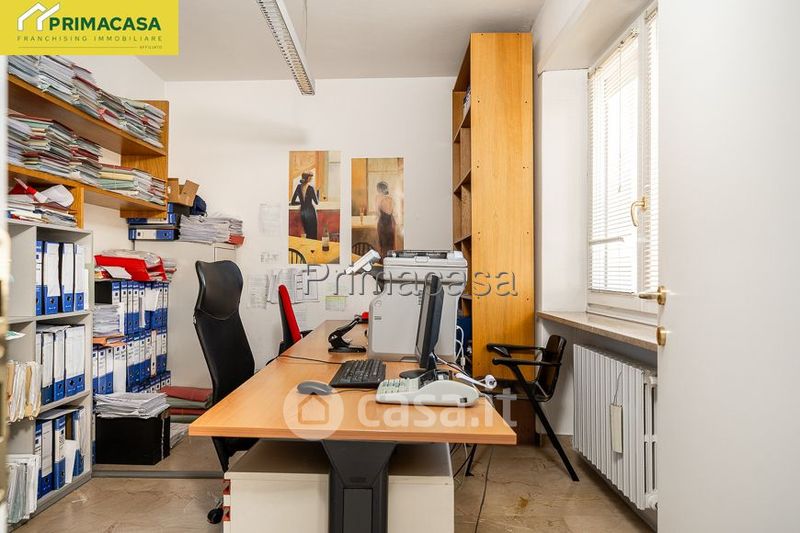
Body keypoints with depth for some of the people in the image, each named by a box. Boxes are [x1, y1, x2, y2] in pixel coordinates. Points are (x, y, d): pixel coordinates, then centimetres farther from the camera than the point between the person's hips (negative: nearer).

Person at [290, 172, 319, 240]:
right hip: (310, 212, -6)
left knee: (307, 233, 16)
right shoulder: (310, 187, -12)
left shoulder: (299, 187, 4)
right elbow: (317, 202, -7)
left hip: (302, 212, 6)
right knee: (313, 234, 0)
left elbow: (293, 202, 8)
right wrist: (317, 193, 8)